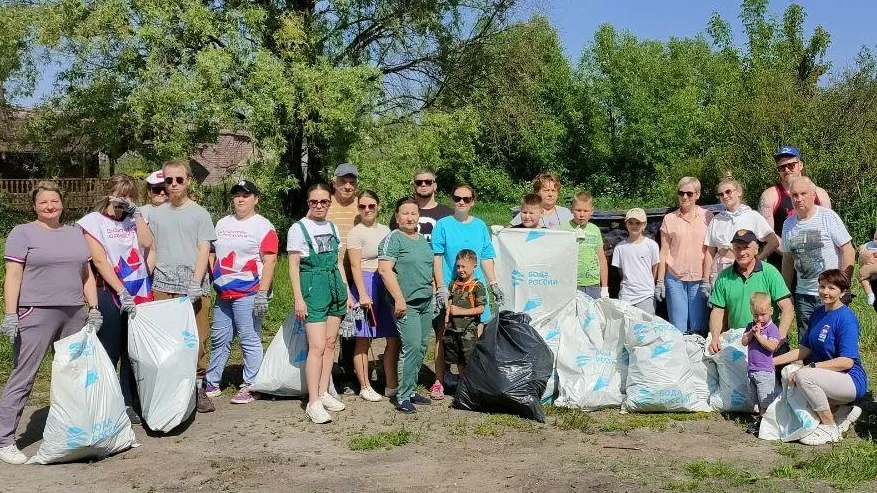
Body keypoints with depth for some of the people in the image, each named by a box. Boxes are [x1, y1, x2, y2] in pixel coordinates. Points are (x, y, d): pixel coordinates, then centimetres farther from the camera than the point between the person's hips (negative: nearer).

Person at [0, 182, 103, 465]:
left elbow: (86, 274, 19)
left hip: (74, 314, 5)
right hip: (36, 314, -5)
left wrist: (93, 308, 11)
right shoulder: (23, 233, 2)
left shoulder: (76, 234, 18)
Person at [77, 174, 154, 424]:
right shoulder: (94, 221, -2)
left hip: (138, 292, 5)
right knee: (110, 354, -1)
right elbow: (100, 261, -10)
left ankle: (128, 404, 16)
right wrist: (122, 292, -16)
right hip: (110, 293, -5)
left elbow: (147, 242, -5)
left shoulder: (133, 220, 13)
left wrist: (137, 214, -6)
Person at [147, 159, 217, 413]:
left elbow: (204, 250, 0)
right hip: (162, 285, 2)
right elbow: (152, 251, 16)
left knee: (197, 338, -2)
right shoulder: (156, 214, 14)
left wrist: (196, 283, -11)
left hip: (194, 286, -2)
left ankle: (198, 387, 6)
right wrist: (146, 281, 5)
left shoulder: (199, 213, 7)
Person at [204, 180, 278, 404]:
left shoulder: (263, 226, -4)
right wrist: (209, 282, 12)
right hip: (223, 293, 7)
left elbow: (270, 261, -10)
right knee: (219, 339, 12)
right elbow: (212, 254, 22)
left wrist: (263, 293, -17)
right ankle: (211, 383, 22)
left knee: (250, 340, -3)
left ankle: (249, 387, 4)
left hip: (248, 293, -7)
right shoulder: (222, 223, 17)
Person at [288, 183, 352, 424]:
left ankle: (323, 393, 18)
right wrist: (298, 298, -12)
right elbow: (294, 266, -6)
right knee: (317, 346, -11)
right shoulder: (298, 229, -4)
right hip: (313, 286, -6)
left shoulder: (333, 227, 13)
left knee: (330, 343, 8)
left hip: (336, 286, 6)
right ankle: (313, 403, -9)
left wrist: (347, 292, 15)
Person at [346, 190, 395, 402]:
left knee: (394, 338, 6)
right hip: (366, 283, -6)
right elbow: (356, 267, -10)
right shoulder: (356, 232, -5)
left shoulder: (385, 230, 14)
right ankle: (365, 387, 10)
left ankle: (392, 384, 17)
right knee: (363, 340, 1)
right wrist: (363, 294, -16)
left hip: (387, 284, 6)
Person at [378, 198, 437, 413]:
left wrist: (435, 293, 23)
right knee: (412, 347, -14)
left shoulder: (423, 240, 18)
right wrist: (399, 299, -19)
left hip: (426, 302, 8)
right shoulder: (392, 239, -7)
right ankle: (403, 397, -6)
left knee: (421, 347, 8)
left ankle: (410, 390, 17)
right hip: (407, 304, -8)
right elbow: (385, 270, -15)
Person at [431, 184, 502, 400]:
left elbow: (486, 258, 15)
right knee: (444, 336, 0)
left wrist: (494, 284, 11)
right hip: (449, 289, -3)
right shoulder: (443, 225, -1)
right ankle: (439, 382, 8)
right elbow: (436, 258, -5)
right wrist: (441, 288, -11)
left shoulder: (480, 226, 11)